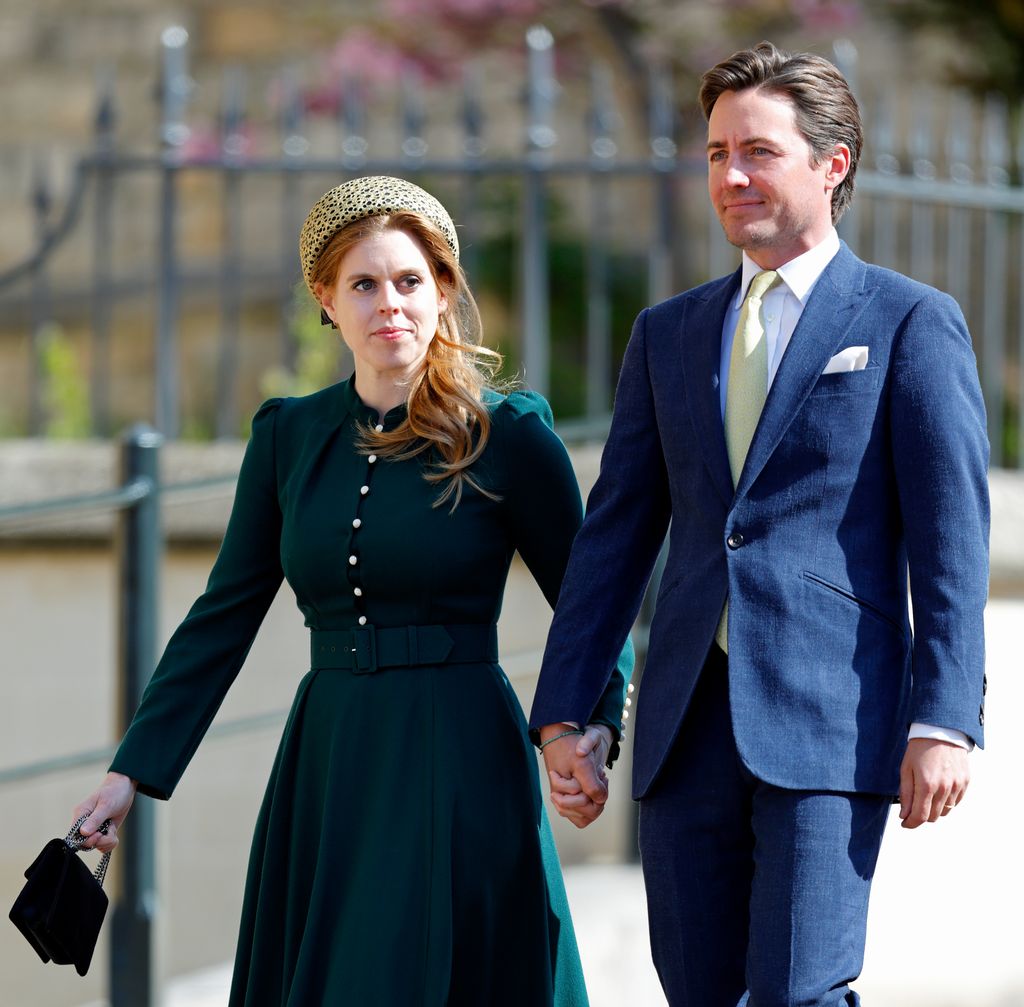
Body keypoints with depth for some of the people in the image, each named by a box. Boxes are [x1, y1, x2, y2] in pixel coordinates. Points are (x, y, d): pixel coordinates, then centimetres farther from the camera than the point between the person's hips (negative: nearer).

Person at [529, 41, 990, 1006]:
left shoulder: (910, 323, 2)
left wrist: (943, 720, -13)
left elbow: (951, 538, -4)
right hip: (690, 722, 5)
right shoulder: (668, 334, 17)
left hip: (828, 718, -5)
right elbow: (616, 534, 15)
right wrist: (563, 713, 8)